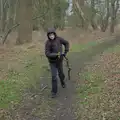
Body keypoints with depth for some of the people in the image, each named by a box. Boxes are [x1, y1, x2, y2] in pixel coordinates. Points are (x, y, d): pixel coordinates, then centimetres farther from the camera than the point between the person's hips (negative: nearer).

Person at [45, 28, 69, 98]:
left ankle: (62, 82, 54)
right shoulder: (48, 43, -20)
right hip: (52, 62, -2)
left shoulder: (59, 39, -13)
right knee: (54, 76, -8)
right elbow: (47, 54, -25)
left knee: (61, 73, 21)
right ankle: (54, 92, 5)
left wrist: (66, 52, -6)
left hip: (59, 60, 3)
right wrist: (56, 54, -34)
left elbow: (66, 43, 4)